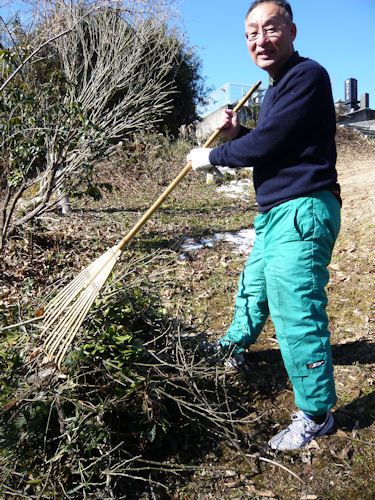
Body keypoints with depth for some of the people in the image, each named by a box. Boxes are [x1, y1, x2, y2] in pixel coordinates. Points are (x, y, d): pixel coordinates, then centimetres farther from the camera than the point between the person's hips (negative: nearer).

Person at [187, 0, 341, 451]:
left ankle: (315, 414, 8)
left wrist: (212, 156, -6)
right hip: (275, 212, 10)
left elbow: (265, 145, -20)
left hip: (304, 211, -10)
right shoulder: (276, 89, 18)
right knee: (253, 285, 26)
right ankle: (233, 346, 52)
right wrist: (236, 133, 6)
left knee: (295, 311, -8)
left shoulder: (308, 76, -14)